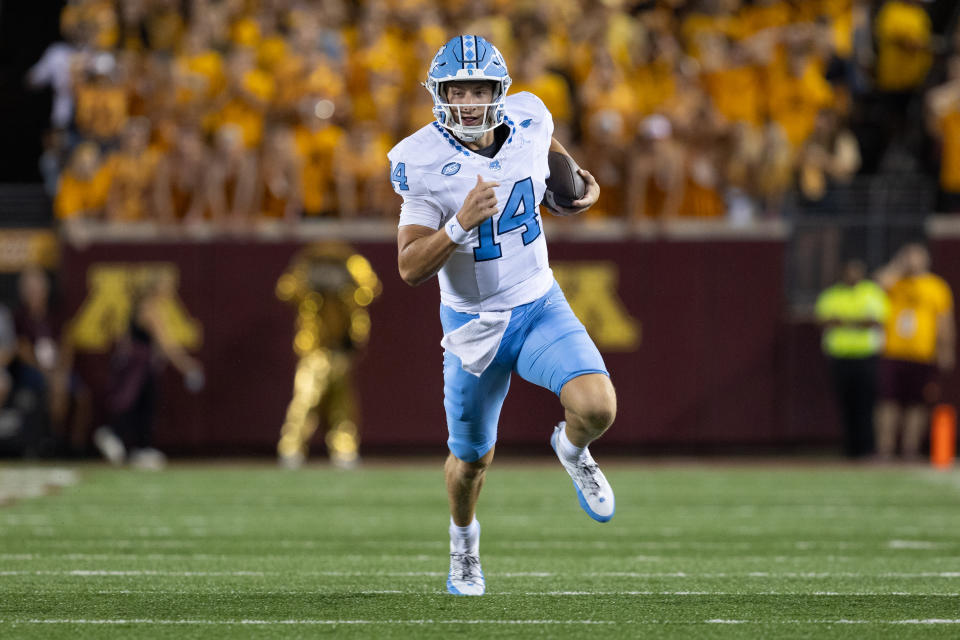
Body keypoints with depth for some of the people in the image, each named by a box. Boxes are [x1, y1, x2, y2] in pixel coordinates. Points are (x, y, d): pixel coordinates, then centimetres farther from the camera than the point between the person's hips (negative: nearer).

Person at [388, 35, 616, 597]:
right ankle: (464, 541, 46)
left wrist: (579, 178, 2)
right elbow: (411, 269, -22)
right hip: (473, 326, -2)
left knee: (597, 407, -23)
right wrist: (462, 223, -36)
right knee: (473, 457, 13)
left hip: (540, 305, 2)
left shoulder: (528, 121, -10)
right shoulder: (425, 164, -20)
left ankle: (573, 449, 15)